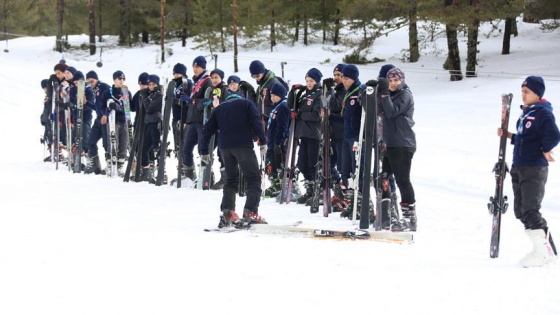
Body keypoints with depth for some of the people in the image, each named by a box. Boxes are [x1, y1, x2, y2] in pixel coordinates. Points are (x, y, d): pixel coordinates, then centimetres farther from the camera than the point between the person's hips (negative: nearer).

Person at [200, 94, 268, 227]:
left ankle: (227, 213, 1)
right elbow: (256, 122, -3)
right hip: (243, 145, -4)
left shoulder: (219, 109, 24)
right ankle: (250, 212, -15)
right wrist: (263, 141, -5)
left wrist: (204, 151, 23)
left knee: (231, 179, 16)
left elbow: (207, 130, 19)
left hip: (225, 147, 4)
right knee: (254, 178, 0)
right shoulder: (246, 104, 14)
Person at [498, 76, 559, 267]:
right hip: (519, 169, 10)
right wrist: (509, 136, 10)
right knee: (521, 211, 10)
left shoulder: (543, 113, -12)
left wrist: (544, 151, -11)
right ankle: (543, 249, 17)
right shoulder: (526, 113, 15)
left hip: (535, 170, -10)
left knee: (530, 211, -12)